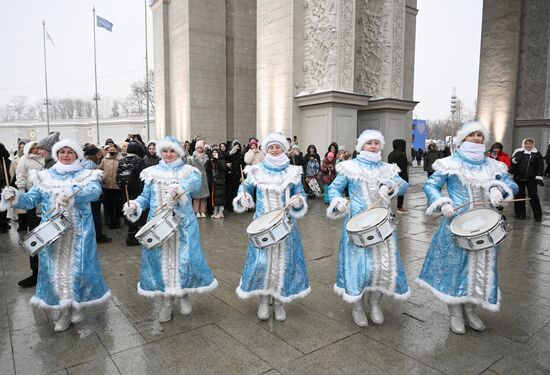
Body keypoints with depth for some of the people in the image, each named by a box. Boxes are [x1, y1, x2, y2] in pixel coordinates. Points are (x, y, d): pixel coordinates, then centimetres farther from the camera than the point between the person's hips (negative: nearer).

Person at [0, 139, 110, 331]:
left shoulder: (86, 175, 0)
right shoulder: (45, 176, 9)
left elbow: (95, 191, -22)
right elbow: (31, 199, 1)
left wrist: (72, 194, -38)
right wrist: (16, 196, -20)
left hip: (78, 232, -2)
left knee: (77, 267, 2)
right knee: (56, 269, 6)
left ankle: (79, 305, 25)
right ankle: (64, 310, 21)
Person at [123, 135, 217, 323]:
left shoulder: (188, 171, 1)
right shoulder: (153, 172, 10)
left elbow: (196, 183, -22)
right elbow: (146, 197, 7)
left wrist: (179, 188, -42)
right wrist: (135, 205, -14)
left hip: (182, 225, -2)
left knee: (183, 258, 0)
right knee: (162, 260, 5)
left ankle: (184, 294, 24)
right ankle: (167, 302, 20)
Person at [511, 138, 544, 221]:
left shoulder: (537, 154, 4)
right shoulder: (518, 152, 5)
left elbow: (540, 166, 2)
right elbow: (512, 163, 7)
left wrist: (539, 177, -5)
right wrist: (514, 161, -15)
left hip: (531, 179, -1)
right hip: (519, 178, 1)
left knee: (533, 196, -1)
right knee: (519, 195, 6)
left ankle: (537, 215, 8)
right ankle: (520, 214, 17)